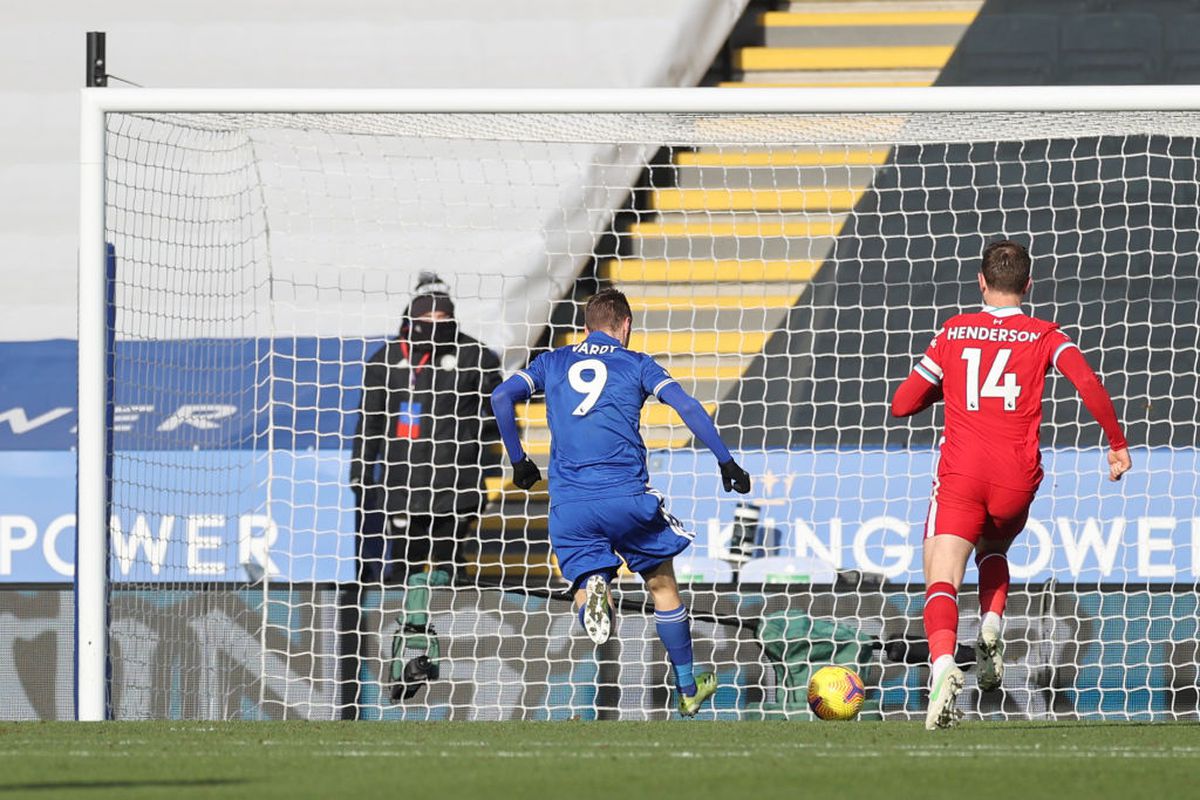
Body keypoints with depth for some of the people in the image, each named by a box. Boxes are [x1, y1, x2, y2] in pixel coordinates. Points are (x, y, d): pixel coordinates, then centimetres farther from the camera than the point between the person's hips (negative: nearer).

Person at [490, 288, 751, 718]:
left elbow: (501, 397, 4)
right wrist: (726, 462, 2)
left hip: (569, 504, 1)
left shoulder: (552, 363, 15)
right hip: (626, 496, -1)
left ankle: (593, 593, -31)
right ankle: (688, 689, 22)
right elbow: (688, 408, -3)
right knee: (662, 584, 16)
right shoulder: (636, 364, 9)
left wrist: (518, 461, 14)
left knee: (586, 581, 8)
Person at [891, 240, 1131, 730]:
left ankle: (943, 663, -38)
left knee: (942, 581, -10)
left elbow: (902, 404, 16)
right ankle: (992, 625, 3)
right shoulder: (1043, 336, 9)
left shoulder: (954, 333, 13)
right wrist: (1116, 443, 0)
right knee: (993, 550, 31)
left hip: (960, 473, -1)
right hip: (1017, 478, 1)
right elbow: (1087, 382, -9)